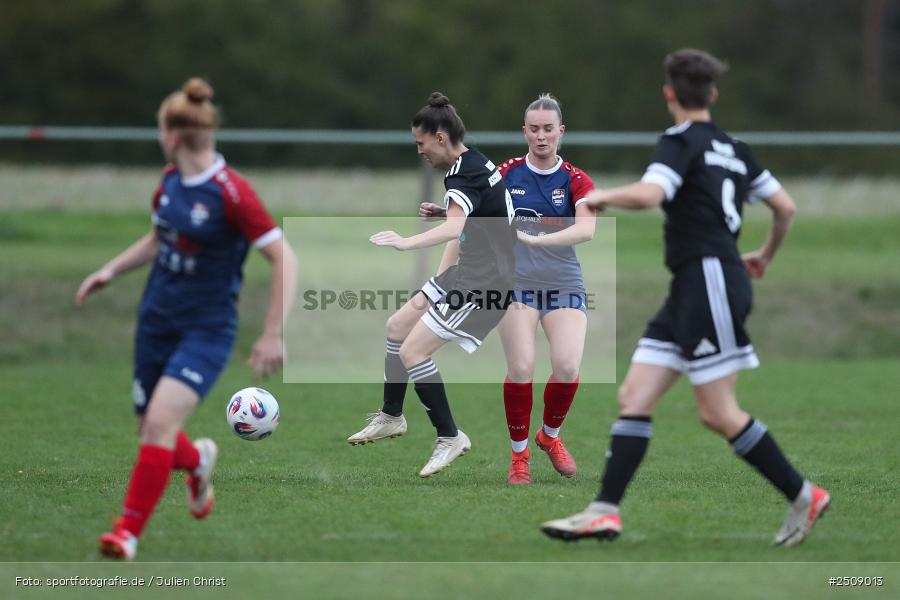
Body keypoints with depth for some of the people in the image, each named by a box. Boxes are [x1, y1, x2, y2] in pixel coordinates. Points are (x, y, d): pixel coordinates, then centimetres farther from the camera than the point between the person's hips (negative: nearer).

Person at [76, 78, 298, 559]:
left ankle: (129, 531, -14)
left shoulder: (231, 193, -19)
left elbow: (284, 258, -18)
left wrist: (273, 335, -20)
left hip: (206, 330, -7)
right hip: (156, 321, 7)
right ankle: (197, 461, 45)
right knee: (150, 431, 11)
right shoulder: (170, 180, 4)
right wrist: (111, 270, 11)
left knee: (161, 421, -22)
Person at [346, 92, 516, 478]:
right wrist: (441, 279, 13)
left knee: (412, 352, -14)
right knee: (398, 326, 18)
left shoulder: (464, 177, -23)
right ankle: (391, 417, 33)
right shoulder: (475, 164, 9)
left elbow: (453, 228, -42)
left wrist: (407, 242, -57)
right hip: (469, 270, 11)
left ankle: (450, 438, -1)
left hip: (487, 281, -11)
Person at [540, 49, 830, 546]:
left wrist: (603, 197, -6)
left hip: (710, 281, -9)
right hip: (691, 291, 9)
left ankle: (803, 497, 4)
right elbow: (785, 207, 20)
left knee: (718, 413, -5)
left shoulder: (682, 142, -8)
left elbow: (648, 194, -25)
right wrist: (765, 256, 38)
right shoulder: (733, 149, 16)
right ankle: (605, 511, -2)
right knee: (633, 397, 3)